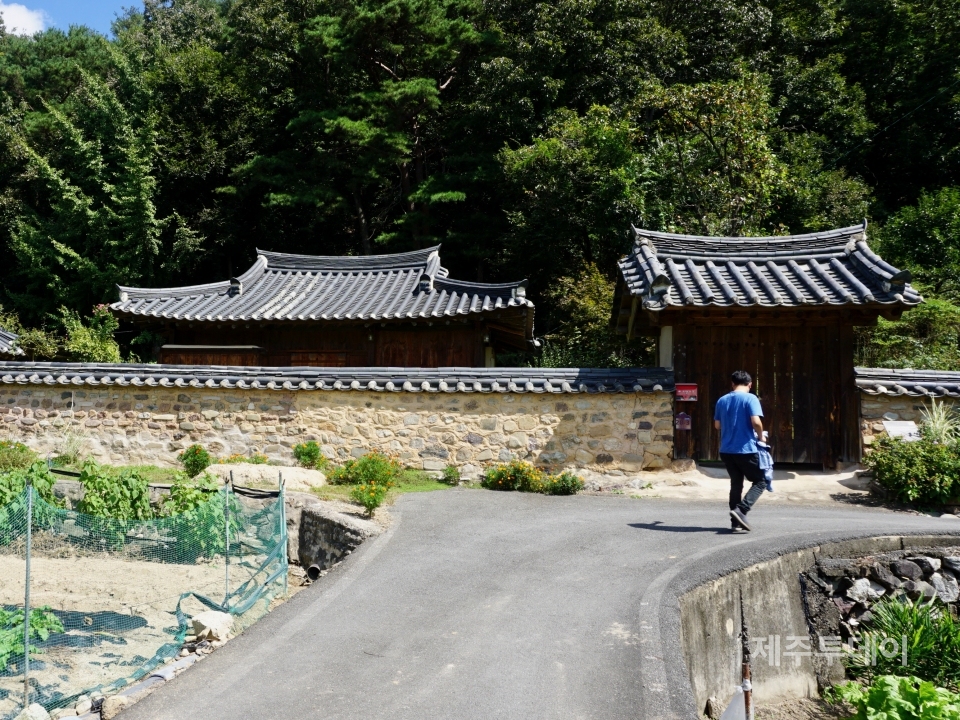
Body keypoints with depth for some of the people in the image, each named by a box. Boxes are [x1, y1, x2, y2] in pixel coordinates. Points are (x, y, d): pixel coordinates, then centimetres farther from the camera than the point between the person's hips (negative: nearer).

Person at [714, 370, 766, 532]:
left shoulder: (722, 400, 9)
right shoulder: (750, 398, -8)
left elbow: (717, 425, 13)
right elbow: (756, 421, -18)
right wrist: (760, 436, -1)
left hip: (726, 450, 6)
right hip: (746, 449, -5)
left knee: (736, 484, 13)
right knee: (760, 481, 8)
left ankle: (736, 523, 12)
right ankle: (740, 510, -10)